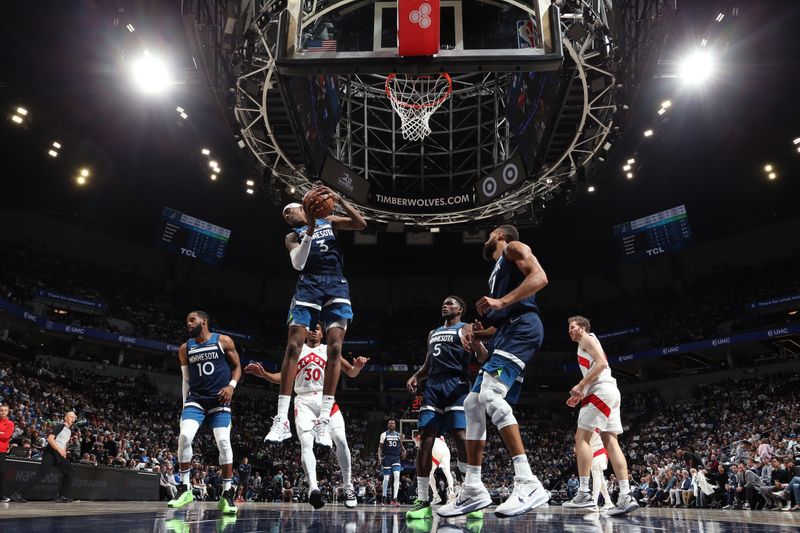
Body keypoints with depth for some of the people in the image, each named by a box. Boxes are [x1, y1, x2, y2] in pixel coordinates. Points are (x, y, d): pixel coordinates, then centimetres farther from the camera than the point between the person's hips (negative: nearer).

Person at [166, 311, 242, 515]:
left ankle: (226, 494, 0)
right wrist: (185, 405, 11)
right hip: (196, 398, 3)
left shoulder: (223, 341, -1)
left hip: (219, 400, -2)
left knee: (223, 442, -12)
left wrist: (231, 385, -13)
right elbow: (186, 379, 15)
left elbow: (237, 367, 5)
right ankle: (185, 489, -3)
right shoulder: (185, 348, 8)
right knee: (184, 437, -19)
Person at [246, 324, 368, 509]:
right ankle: (313, 487, -31)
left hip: (326, 399, 0)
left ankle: (348, 487, -1)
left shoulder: (329, 350, 13)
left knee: (341, 440, -14)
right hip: (304, 401, 0)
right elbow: (284, 377, 18)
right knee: (306, 443, -19)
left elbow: (351, 373, 9)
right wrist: (263, 374, 2)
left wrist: (358, 366, -14)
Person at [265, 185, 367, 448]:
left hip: (336, 284, 0)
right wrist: (310, 230, -13)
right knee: (293, 345, -13)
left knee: (335, 347, -12)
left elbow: (361, 224, 6)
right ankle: (282, 420, -11)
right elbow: (297, 263, -4)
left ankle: (324, 420, -12)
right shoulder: (293, 236, 17)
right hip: (308, 285, 0)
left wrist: (339, 199, -5)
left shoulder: (328, 221, 20)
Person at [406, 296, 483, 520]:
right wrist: (415, 376, 10)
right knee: (425, 439, -3)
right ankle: (422, 500, 0)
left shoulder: (465, 329, 7)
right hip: (433, 386, 6)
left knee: (461, 437, -15)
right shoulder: (433, 333, 26)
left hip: (456, 385, -6)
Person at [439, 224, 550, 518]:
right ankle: (473, 490, 7)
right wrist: (477, 334, 15)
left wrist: (502, 302, -21)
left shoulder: (514, 248, 8)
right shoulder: (497, 271, 34)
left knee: (490, 394, -27)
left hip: (521, 327, -10)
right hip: (505, 333, 10)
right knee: (473, 403, 4)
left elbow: (540, 277, -11)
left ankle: (528, 484, -30)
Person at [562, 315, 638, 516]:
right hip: (609, 391, 10)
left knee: (582, 437, -10)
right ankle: (626, 496, -4)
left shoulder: (587, 339, 1)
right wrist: (580, 394, 23)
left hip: (601, 391, -10)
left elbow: (601, 363, -14)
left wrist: (580, 386, -16)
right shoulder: (587, 345, 29)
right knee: (610, 441, 2)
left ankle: (584, 494, -13)